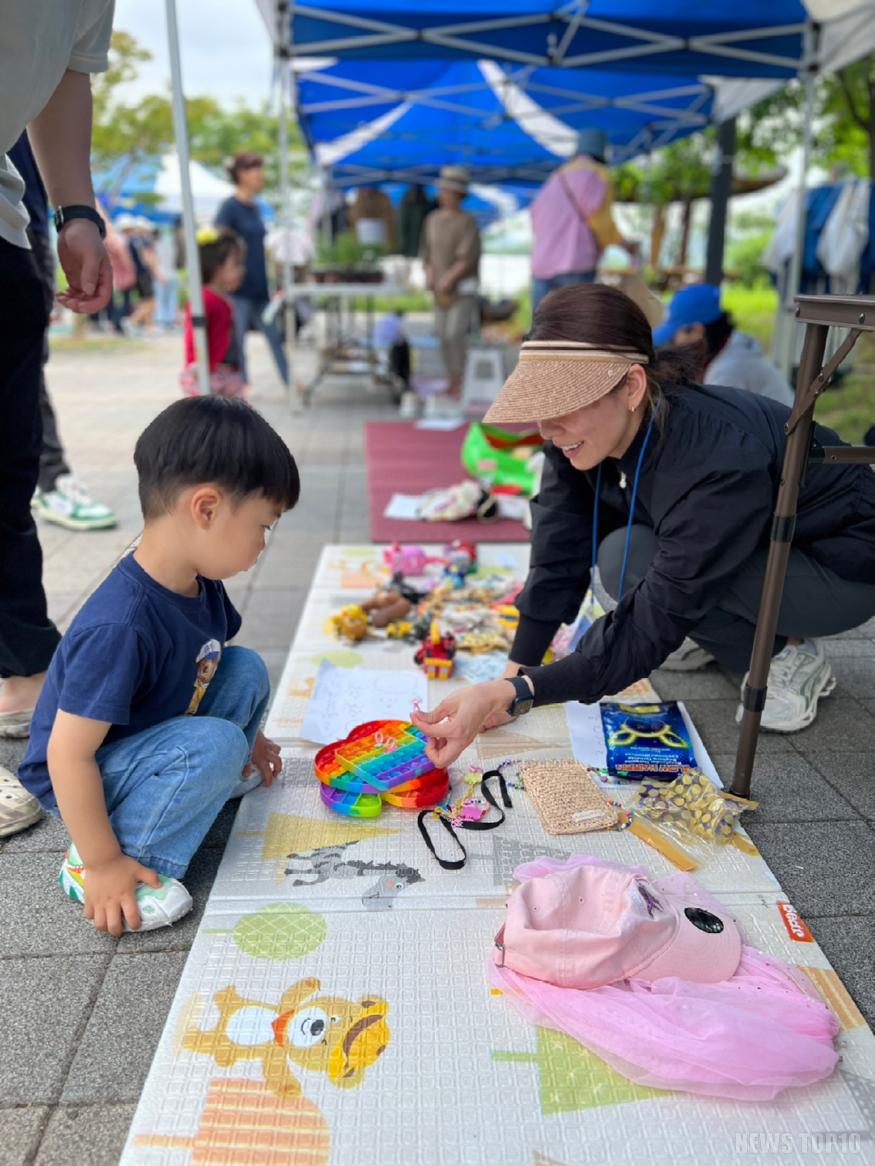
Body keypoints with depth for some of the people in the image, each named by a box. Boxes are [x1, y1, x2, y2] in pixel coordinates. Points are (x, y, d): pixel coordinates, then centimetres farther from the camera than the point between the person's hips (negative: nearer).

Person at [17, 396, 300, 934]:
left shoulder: (200, 585, -10)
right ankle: (107, 859, -13)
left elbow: (208, 664, 11)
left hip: (154, 733, 8)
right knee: (216, 745, -29)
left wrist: (249, 740, 17)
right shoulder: (121, 626, -36)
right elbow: (67, 756, -31)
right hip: (83, 782, -8)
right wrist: (103, 864, -23)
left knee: (247, 668, -2)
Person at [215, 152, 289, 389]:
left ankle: (289, 382, 13)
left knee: (275, 334, 7)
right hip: (239, 289, -7)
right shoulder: (229, 207, -9)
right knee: (237, 340, 1)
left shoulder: (254, 207, 13)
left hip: (260, 287, 7)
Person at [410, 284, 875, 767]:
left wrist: (513, 695, -42)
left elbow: (650, 628, -35)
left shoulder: (721, 460, -38)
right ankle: (725, 634, 7)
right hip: (745, 544, 7)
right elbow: (558, 556, -14)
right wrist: (510, 679, -17)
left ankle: (791, 658, -5)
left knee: (630, 561, -27)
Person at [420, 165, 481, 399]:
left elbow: (468, 258, -16)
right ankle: (451, 380, 14)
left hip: (463, 286, -6)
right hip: (441, 289, 6)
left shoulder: (467, 221, -11)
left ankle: (462, 380, -4)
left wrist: (449, 278, -20)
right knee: (442, 333, 5)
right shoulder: (432, 219, 8)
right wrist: (430, 274, -1)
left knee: (455, 333, -15)